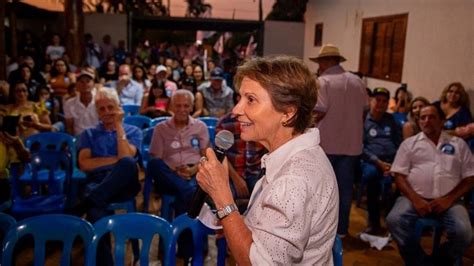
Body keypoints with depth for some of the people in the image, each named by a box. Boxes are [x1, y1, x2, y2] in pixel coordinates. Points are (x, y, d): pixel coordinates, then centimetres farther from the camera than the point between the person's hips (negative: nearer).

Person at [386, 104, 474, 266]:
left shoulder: (458, 144, 15)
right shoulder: (409, 143, 12)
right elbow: (399, 175, 5)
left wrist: (448, 199, -7)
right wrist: (415, 199, -11)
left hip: (447, 201, 1)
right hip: (415, 198, 0)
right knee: (394, 220, -29)